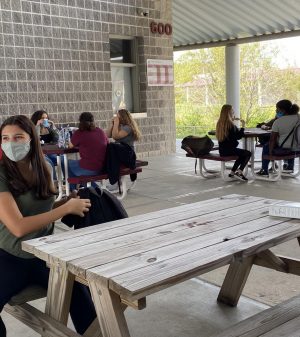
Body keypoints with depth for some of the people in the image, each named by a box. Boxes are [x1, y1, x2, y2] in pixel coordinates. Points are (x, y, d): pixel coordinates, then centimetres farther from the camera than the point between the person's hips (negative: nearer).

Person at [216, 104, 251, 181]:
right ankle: (239, 172, -3)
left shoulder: (219, 123, 5)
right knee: (248, 153, 8)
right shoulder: (230, 125, -19)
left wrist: (232, 120, 17)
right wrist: (242, 126, -10)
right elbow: (238, 136, -16)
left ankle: (232, 172, 24)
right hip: (229, 150, -8)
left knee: (242, 154, 28)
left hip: (222, 150, 8)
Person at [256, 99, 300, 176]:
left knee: (266, 146, 22)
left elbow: (272, 139, -11)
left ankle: (264, 170, 26)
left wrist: (270, 152, 0)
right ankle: (290, 166, 48)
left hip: (283, 149, -5)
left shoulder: (278, 122, -16)